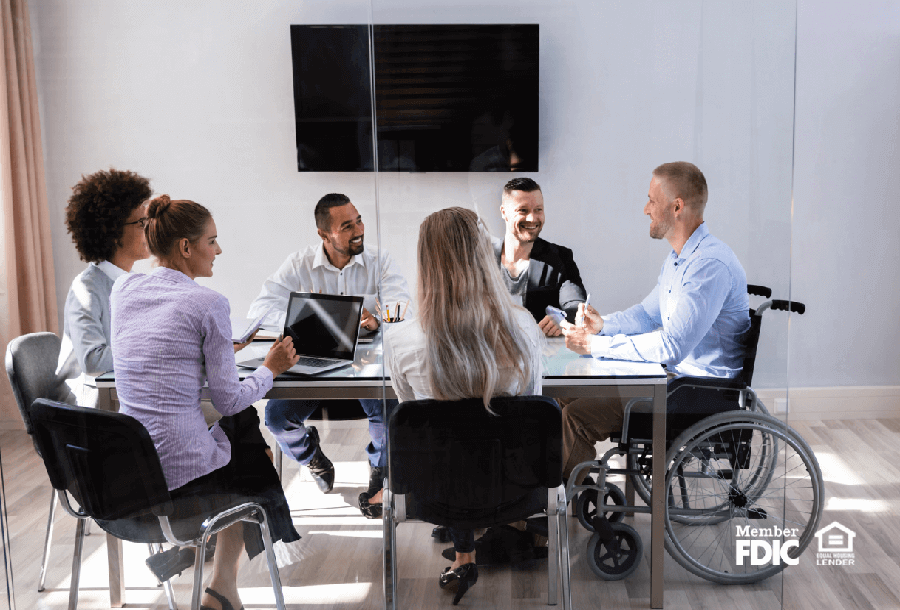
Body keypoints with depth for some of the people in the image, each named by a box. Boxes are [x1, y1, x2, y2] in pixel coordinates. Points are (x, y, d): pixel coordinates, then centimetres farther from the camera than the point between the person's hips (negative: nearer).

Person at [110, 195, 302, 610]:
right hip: (181, 477, -6)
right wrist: (270, 368, 7)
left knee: (239, 425, 29)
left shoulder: (122, 289, 6)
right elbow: (230, 400, -9)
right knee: (252, 469, 26)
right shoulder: (208, 303, -13)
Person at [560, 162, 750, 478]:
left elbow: (671, 345, -28)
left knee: (576, 417, -18)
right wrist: (603, 324, 1)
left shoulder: (710, 264, -23)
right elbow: (648, 313, 21)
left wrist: (595, 345, -23)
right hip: (676, 374, 10)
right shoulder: (678, 258, 11)